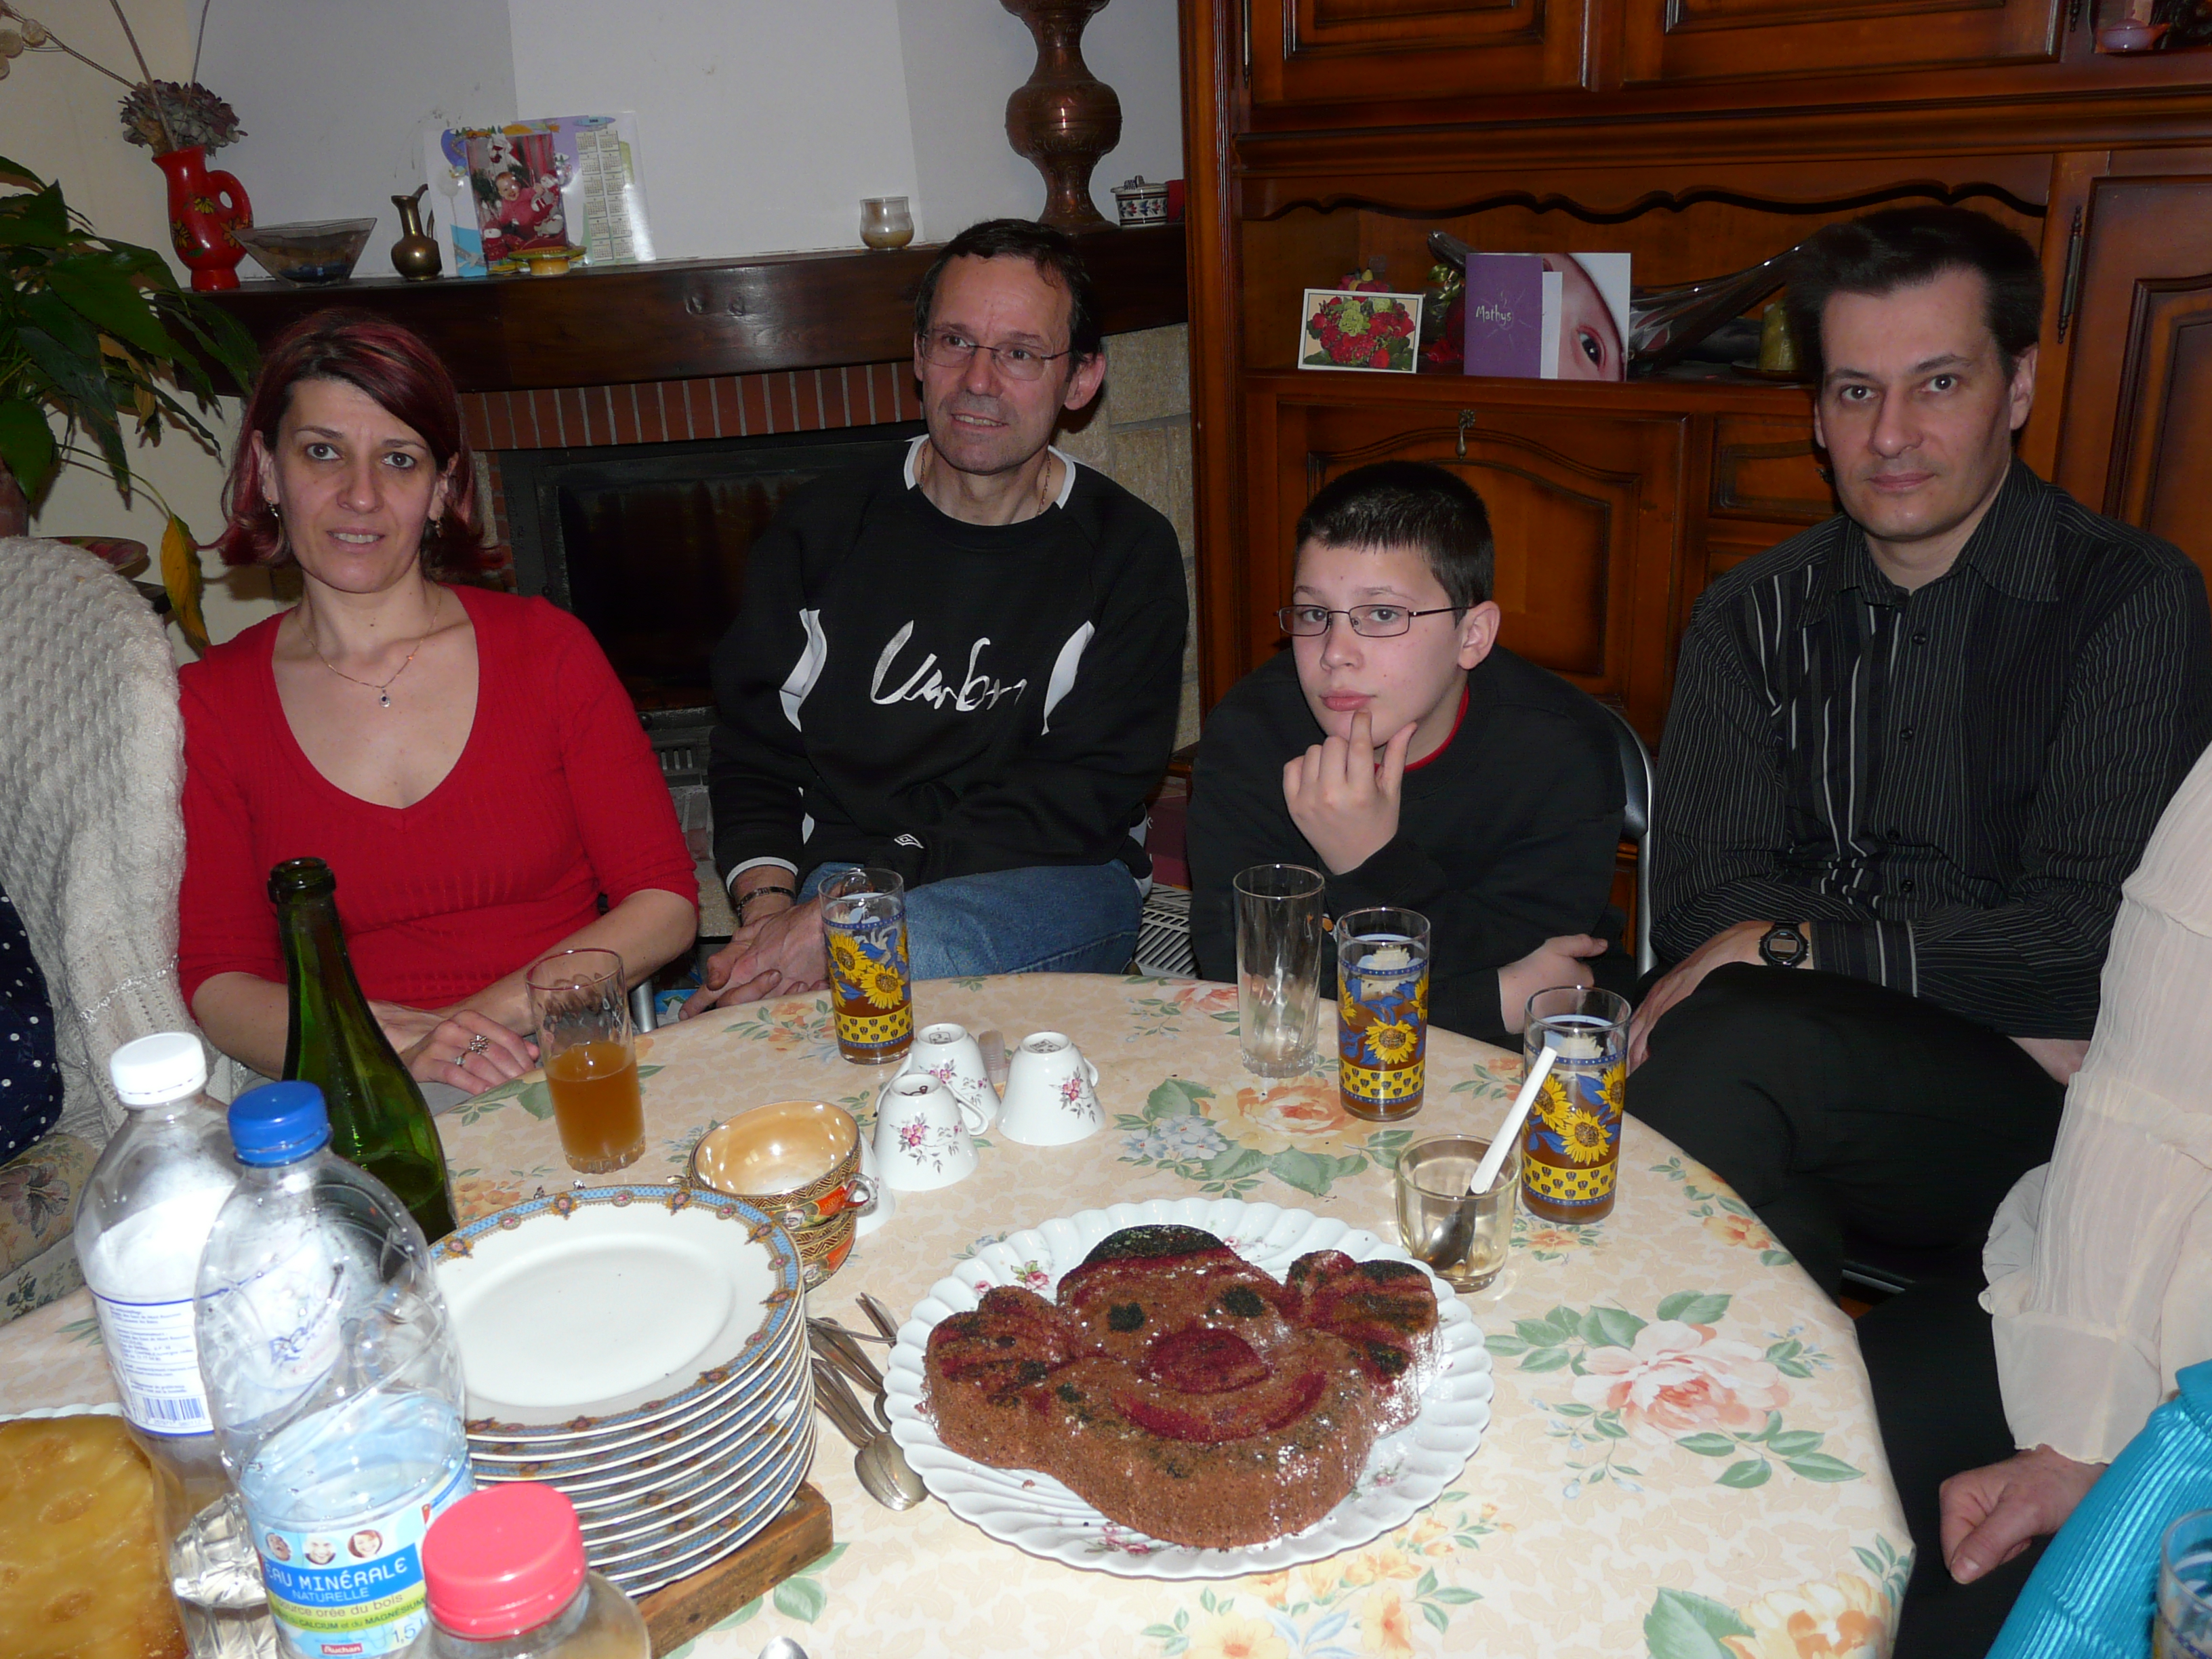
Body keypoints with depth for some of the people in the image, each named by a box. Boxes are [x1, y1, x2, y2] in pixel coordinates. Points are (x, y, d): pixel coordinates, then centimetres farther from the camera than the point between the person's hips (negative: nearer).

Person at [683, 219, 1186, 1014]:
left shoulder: (1130, 553, 1)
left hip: (1051, 881, 0)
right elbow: (754, 747, 9)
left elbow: (1086, 791, -8)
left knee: (906, 948, -35)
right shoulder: (821, 526, 9)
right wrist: (768, 903, -13)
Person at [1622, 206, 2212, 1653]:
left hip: (2061, 1148, -3)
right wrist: (1996, 1014, -14)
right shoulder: (1760, 617, 8)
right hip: (1820, 1108, 4)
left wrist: (1791, 944, -15)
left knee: (1720, 1048, -30)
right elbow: (1703, 907, -3)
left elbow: (2090, 941, -14)